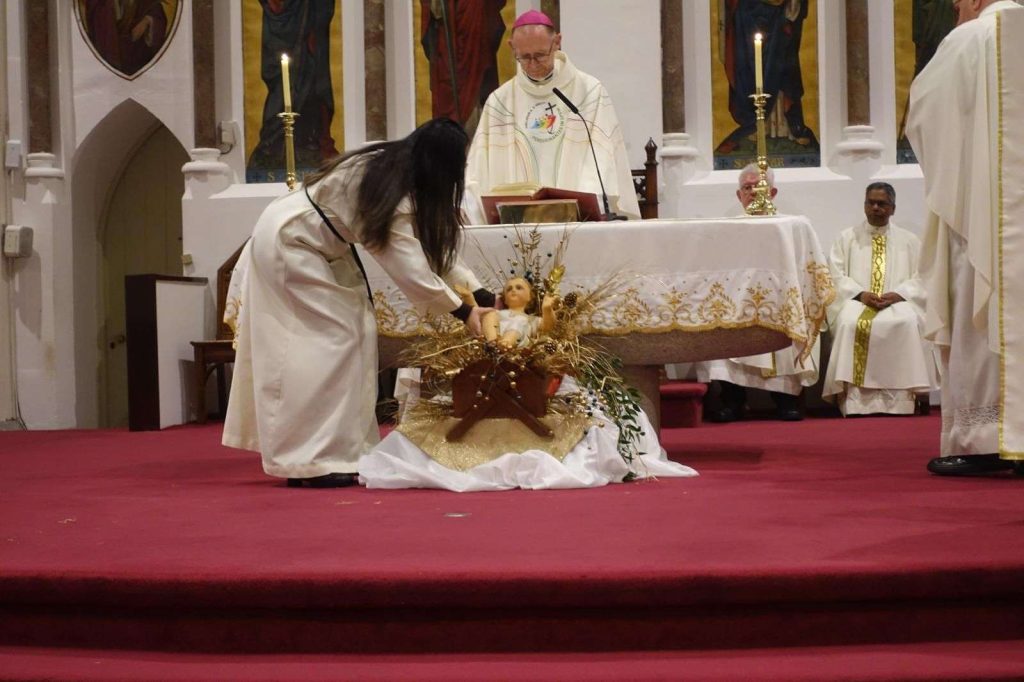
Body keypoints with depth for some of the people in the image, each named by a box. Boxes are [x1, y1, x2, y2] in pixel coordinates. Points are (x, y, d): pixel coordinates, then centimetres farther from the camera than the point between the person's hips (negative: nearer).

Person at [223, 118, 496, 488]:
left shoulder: (396, 171, -1)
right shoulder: (392, 195, -27)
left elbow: (435, 245, 4)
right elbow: (412, 270, -26)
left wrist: (481, 293, -1)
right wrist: (463, 311, -16)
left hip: (312, 247, 10)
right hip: (287, 243, -9)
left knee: (353, 332, 6)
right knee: (325, 341, -12)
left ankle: (340, 452, 9)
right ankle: (310, 461, -8)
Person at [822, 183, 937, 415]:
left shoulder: (909, 241, 19)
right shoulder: (847, 237, 18)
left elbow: (921, 278, 8)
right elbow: (836, 276, 7)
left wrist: (897, 295, -12)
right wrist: (861, 294, -11)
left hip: (898, 303, 0)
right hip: (856, 301, 0)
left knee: (906, 323, -36)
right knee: (850, 323, -37)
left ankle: (900, 400, -34)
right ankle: (855, 401, -38)